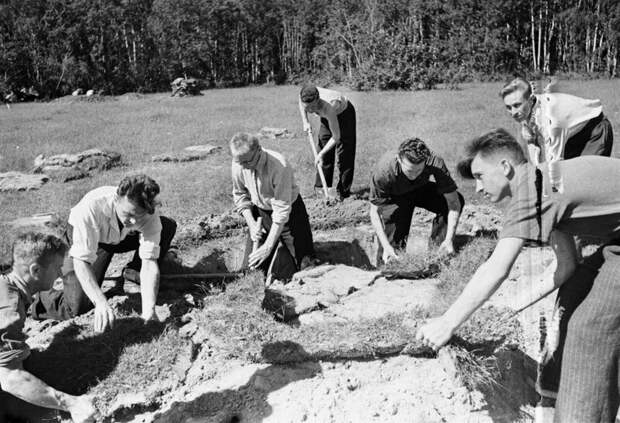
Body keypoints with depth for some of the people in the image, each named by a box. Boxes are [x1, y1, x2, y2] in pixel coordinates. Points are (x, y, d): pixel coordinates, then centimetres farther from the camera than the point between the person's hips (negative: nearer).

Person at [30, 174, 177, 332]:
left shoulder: (149, 213, -33)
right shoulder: (92, 206, -42)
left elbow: (149, 261, -34)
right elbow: (81, 261, -41)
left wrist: (148, 310, -47)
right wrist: (101, 303, -54)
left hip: (122, 237, 4)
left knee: (168, 226, -18)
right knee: (78, 306, -24)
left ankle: (134, 272, 3)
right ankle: (37, 300, 8)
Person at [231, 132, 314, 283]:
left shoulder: (279, 166, -35)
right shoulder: (238, 164, -18)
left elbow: (282, 210, -32)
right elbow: (239, 195, 0)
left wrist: (268, 246, -31)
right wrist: (251, 223, -12)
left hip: (289, 212, -4)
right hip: (260, 211, 5)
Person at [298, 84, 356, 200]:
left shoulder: (328, 107, -45)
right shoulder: (303, 96, -30)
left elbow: (336, 137, -38)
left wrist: (321, 154, -38)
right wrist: (305, 122, -12)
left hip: (344, 113, -6)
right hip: (326, 117, 6)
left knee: (344, 154, -9)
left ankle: (343, 191, -2)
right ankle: (320, 188, 12)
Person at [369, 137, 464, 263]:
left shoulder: (435, 163, -35)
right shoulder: (384, 170, -38)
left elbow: (453, 201, -29)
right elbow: (374, 211, -28)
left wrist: (449, 240, -36)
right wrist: (386, 247, -36)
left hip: (421, 191, 2)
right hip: (395, 197, -2)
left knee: (458, 200, -22)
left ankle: (437, 246, -4)